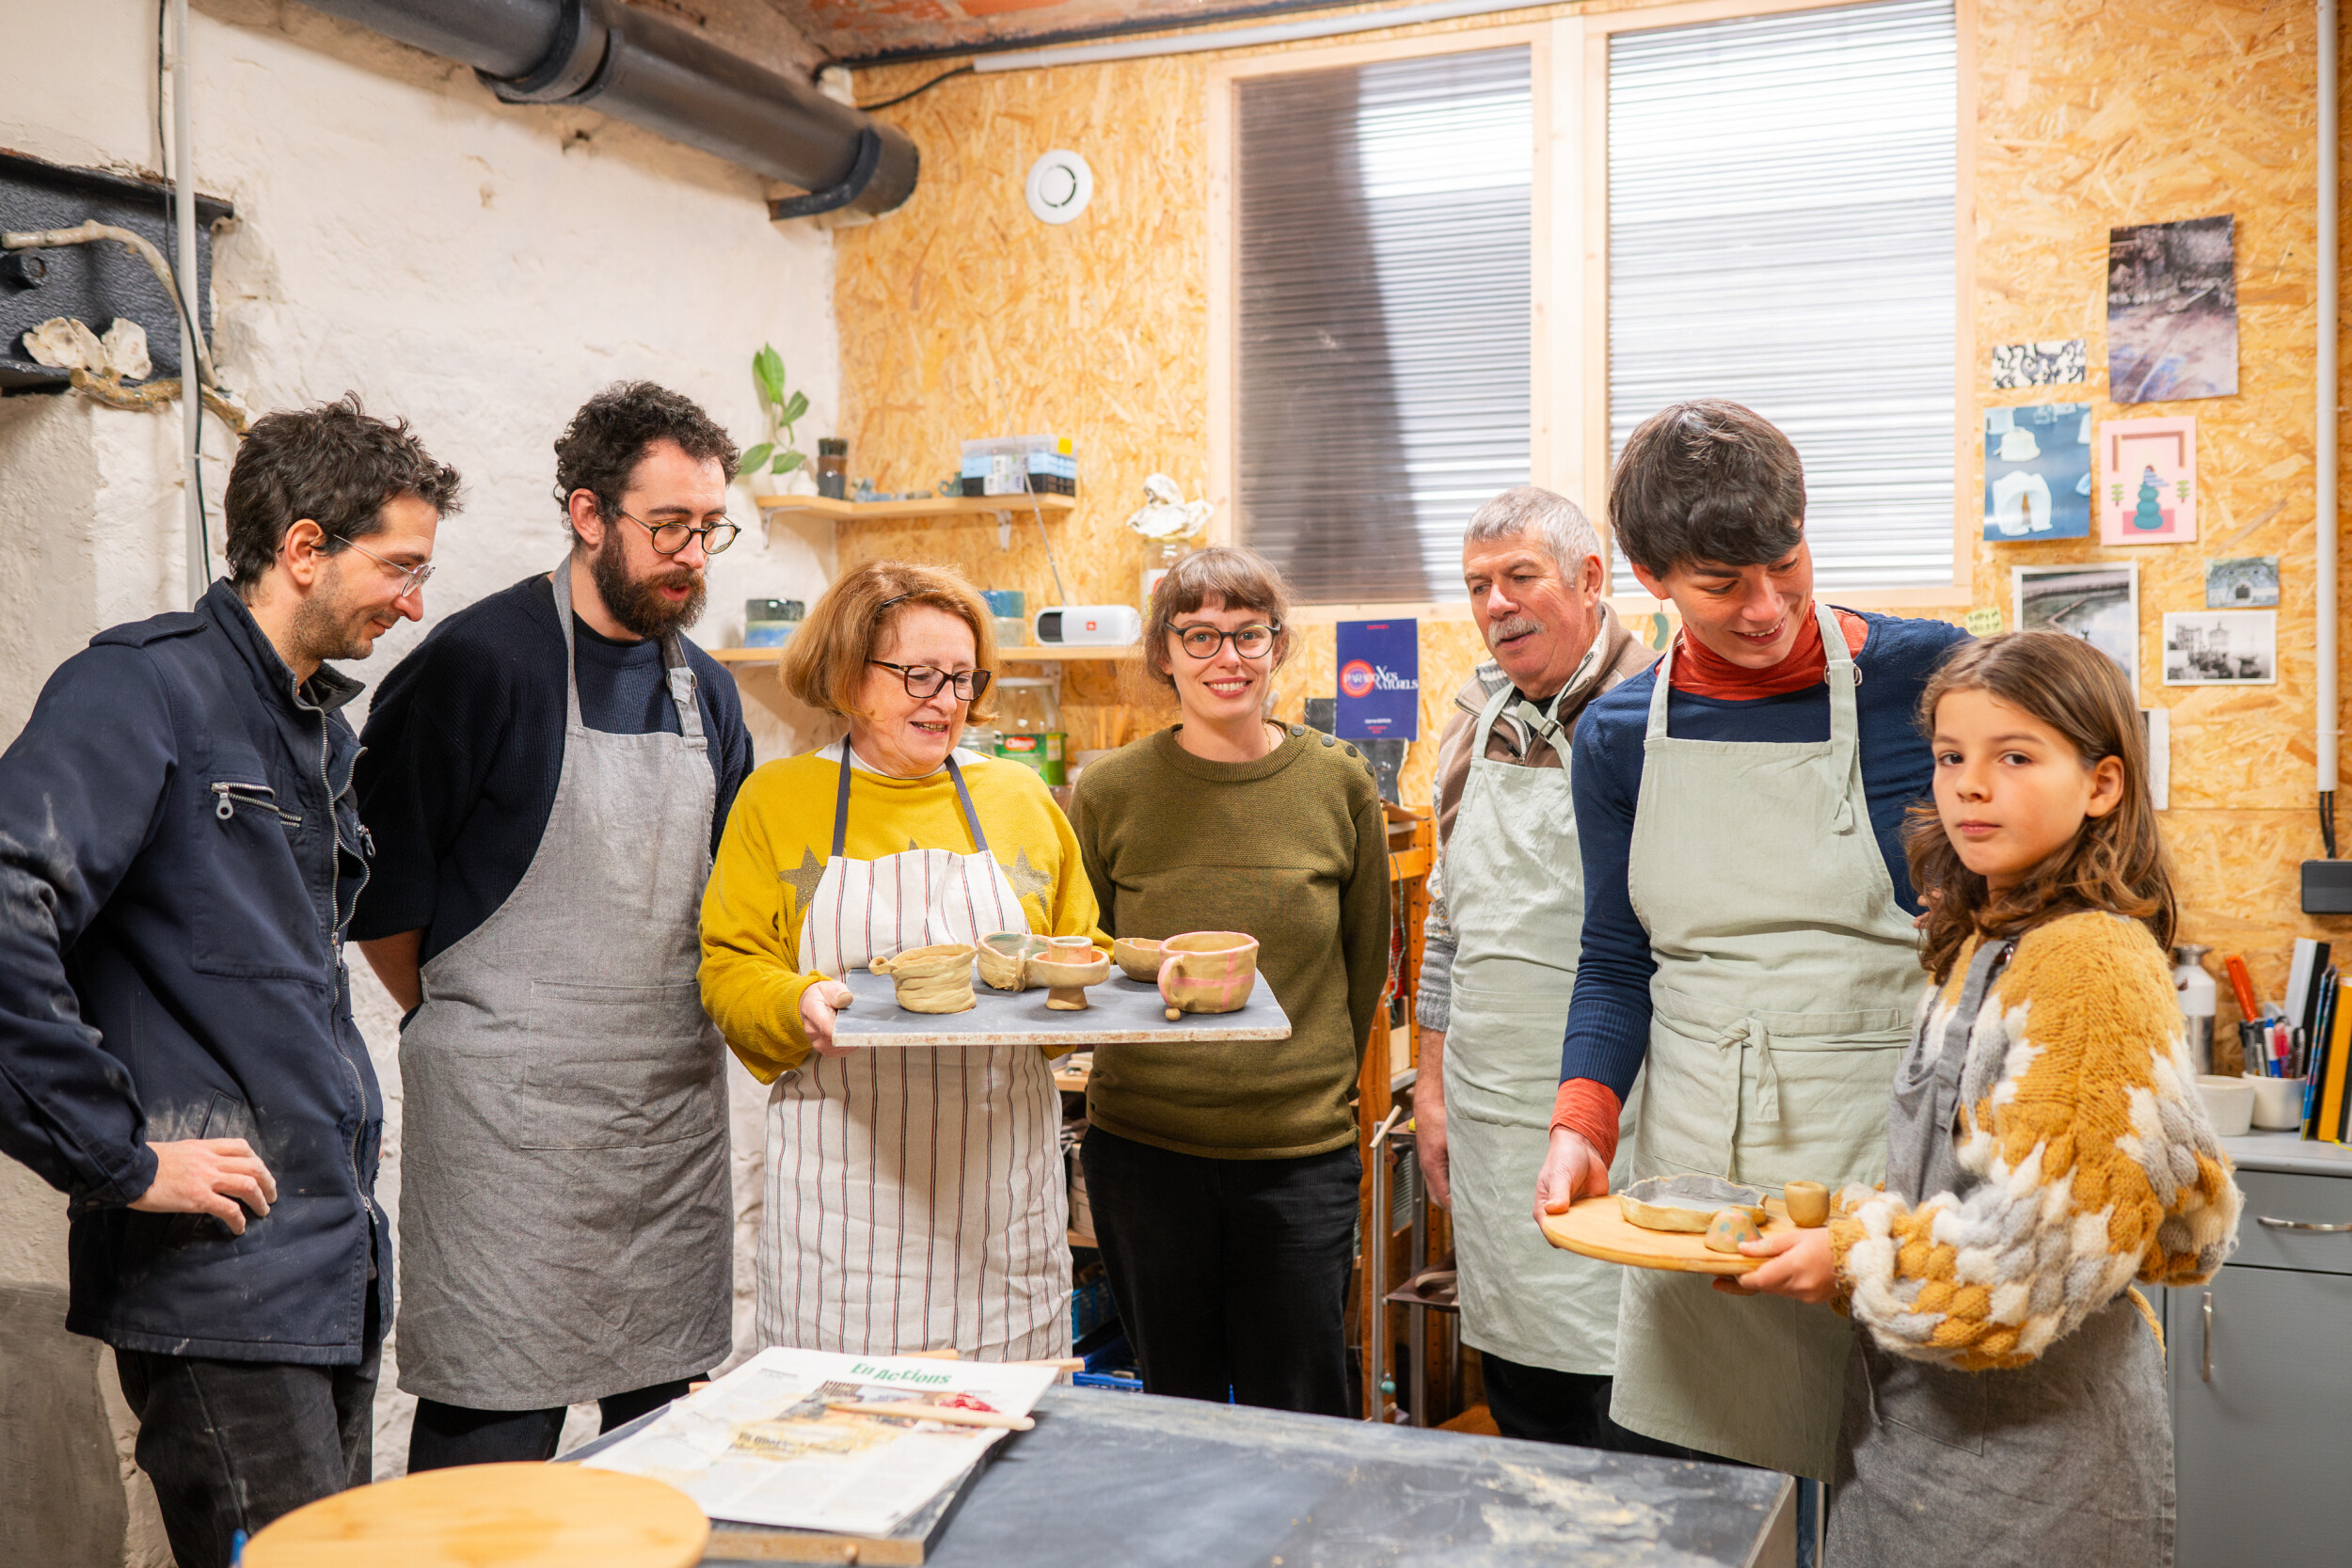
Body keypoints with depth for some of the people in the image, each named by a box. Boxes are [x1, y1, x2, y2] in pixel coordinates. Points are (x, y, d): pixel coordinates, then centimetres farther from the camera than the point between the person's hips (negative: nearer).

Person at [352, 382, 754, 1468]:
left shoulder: (705, 689, 11)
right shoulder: (476, 662, -10)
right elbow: (377, 888, -6)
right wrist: (459, 1021, 4)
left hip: (679, 1111, 6)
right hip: (509, 1119, -6)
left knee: (667, 1421, 13)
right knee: (491, 1436, 1)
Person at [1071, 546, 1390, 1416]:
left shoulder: (1338, 782, 0)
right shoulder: (1111, 789, -2)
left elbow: (1368, 956, 9)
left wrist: (1318, 1084, 9)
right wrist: (1151, 1073, 4)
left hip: (1301, 1150, 0)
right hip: (1142, 1147, 1)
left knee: (1296, 1413, 7)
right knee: (1178, 1402, 14)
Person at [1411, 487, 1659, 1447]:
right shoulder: (1477, 724, 11)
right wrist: (1433, 1089, 15)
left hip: (1624, 1130, -6)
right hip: (1490, 1126, 6)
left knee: (1634, 1433, 2)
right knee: (1520, 1414, 15)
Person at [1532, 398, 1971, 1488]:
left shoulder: (1926, 679, -6)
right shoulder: (1621, 735, 4)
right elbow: (1616, 964, 8)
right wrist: (1583, 1123, -7)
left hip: (1886, 1155, -3)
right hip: (1693, 1171, 3)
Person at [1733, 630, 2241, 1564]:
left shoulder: (2092, 963, -20)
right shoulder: (1977, 948, 9)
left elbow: (2046, 1235, -23)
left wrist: (1855, 1260, -14)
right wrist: (1848, 1235, 4)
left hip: (2031, 1436, -8)